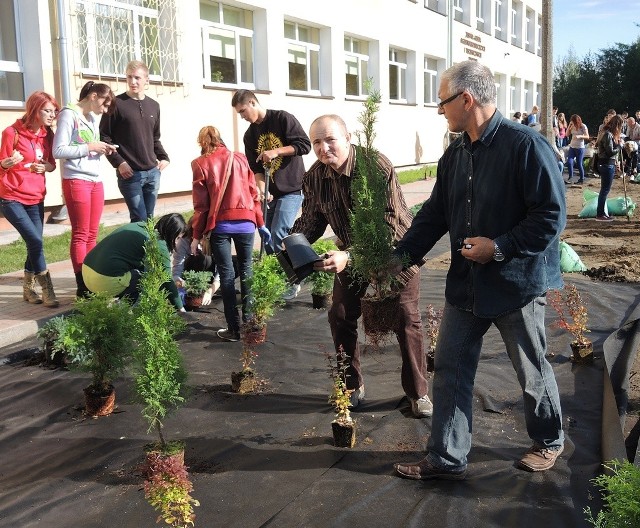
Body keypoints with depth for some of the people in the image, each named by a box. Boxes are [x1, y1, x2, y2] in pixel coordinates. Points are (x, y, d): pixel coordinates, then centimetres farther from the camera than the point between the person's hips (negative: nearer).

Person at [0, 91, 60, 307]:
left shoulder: (47, 134, 4)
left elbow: (52, 164, 12)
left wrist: (45, 167, -11)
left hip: (36, 198, 6)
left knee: (34, 243, 5)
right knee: (35, 241, -15)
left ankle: (28, 290, 19)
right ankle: (47, 290, -5)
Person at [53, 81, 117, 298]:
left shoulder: (93, 118, 17)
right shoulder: (69, 115, -7)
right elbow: (58, 150, -15)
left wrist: (103, 149, 2)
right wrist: (89, 147, -15)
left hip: (95, 181, 8)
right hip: (76, 181, -8)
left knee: (92, 235, 8)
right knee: (80, 235, -5)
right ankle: (82, 286, -1)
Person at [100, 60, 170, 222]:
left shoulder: (154, 106, 13)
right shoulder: (117, 104, -4)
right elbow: (104, 136, -4)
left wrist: (164, 158, 7)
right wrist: (118, 163, -13)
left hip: (153, 172, 5)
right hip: (130, 174, -5)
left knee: (149, 219, 10)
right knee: (140, 220, -8)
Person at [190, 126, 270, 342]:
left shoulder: (200, 164, 0)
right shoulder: (239, 158, 9)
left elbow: (201, 204, -2)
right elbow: (253, 193, 8)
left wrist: (197, 235, 4)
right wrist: (260, 224, 15)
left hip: (219, 225, -2)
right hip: (245, 223, 3)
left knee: (227, 274, 3)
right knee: (246, 270, 14)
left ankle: (234, 328, 5)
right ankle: (249, 321, 16)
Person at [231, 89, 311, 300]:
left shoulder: (283, 119, -7)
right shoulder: (250, 135, 11)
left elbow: (304, 145, -13)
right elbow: (255, 167, 6)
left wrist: (276, 151, -20)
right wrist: (261, 188, -11)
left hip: (292, 189, -7)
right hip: (270, 192, 7)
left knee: (278, 237, -15)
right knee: (268, 239, 4)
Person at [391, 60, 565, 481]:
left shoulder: (526, 145, -17)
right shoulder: (455, 155, 7)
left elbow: (552, 214, -19)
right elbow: (434, 214, 11)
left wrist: (499, 248, -22)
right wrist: (402, 256, 5)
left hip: (518, 284, -6)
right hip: (466, 284, 7)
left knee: (532, 372, 13)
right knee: (450, 371, 7)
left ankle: (549, 441, 38)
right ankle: (447, 458, 19)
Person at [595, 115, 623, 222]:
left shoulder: (607, 133, 13)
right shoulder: (608, 135, -18)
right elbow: (610, 152, -21)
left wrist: (616, 161, 9)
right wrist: (619, 145, -7)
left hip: (606, 164, 10)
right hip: (607, 165, -10)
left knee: (604, 190, 13)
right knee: (605, 190, -4)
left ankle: (602, 213, 19)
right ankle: (600, 214, 1)